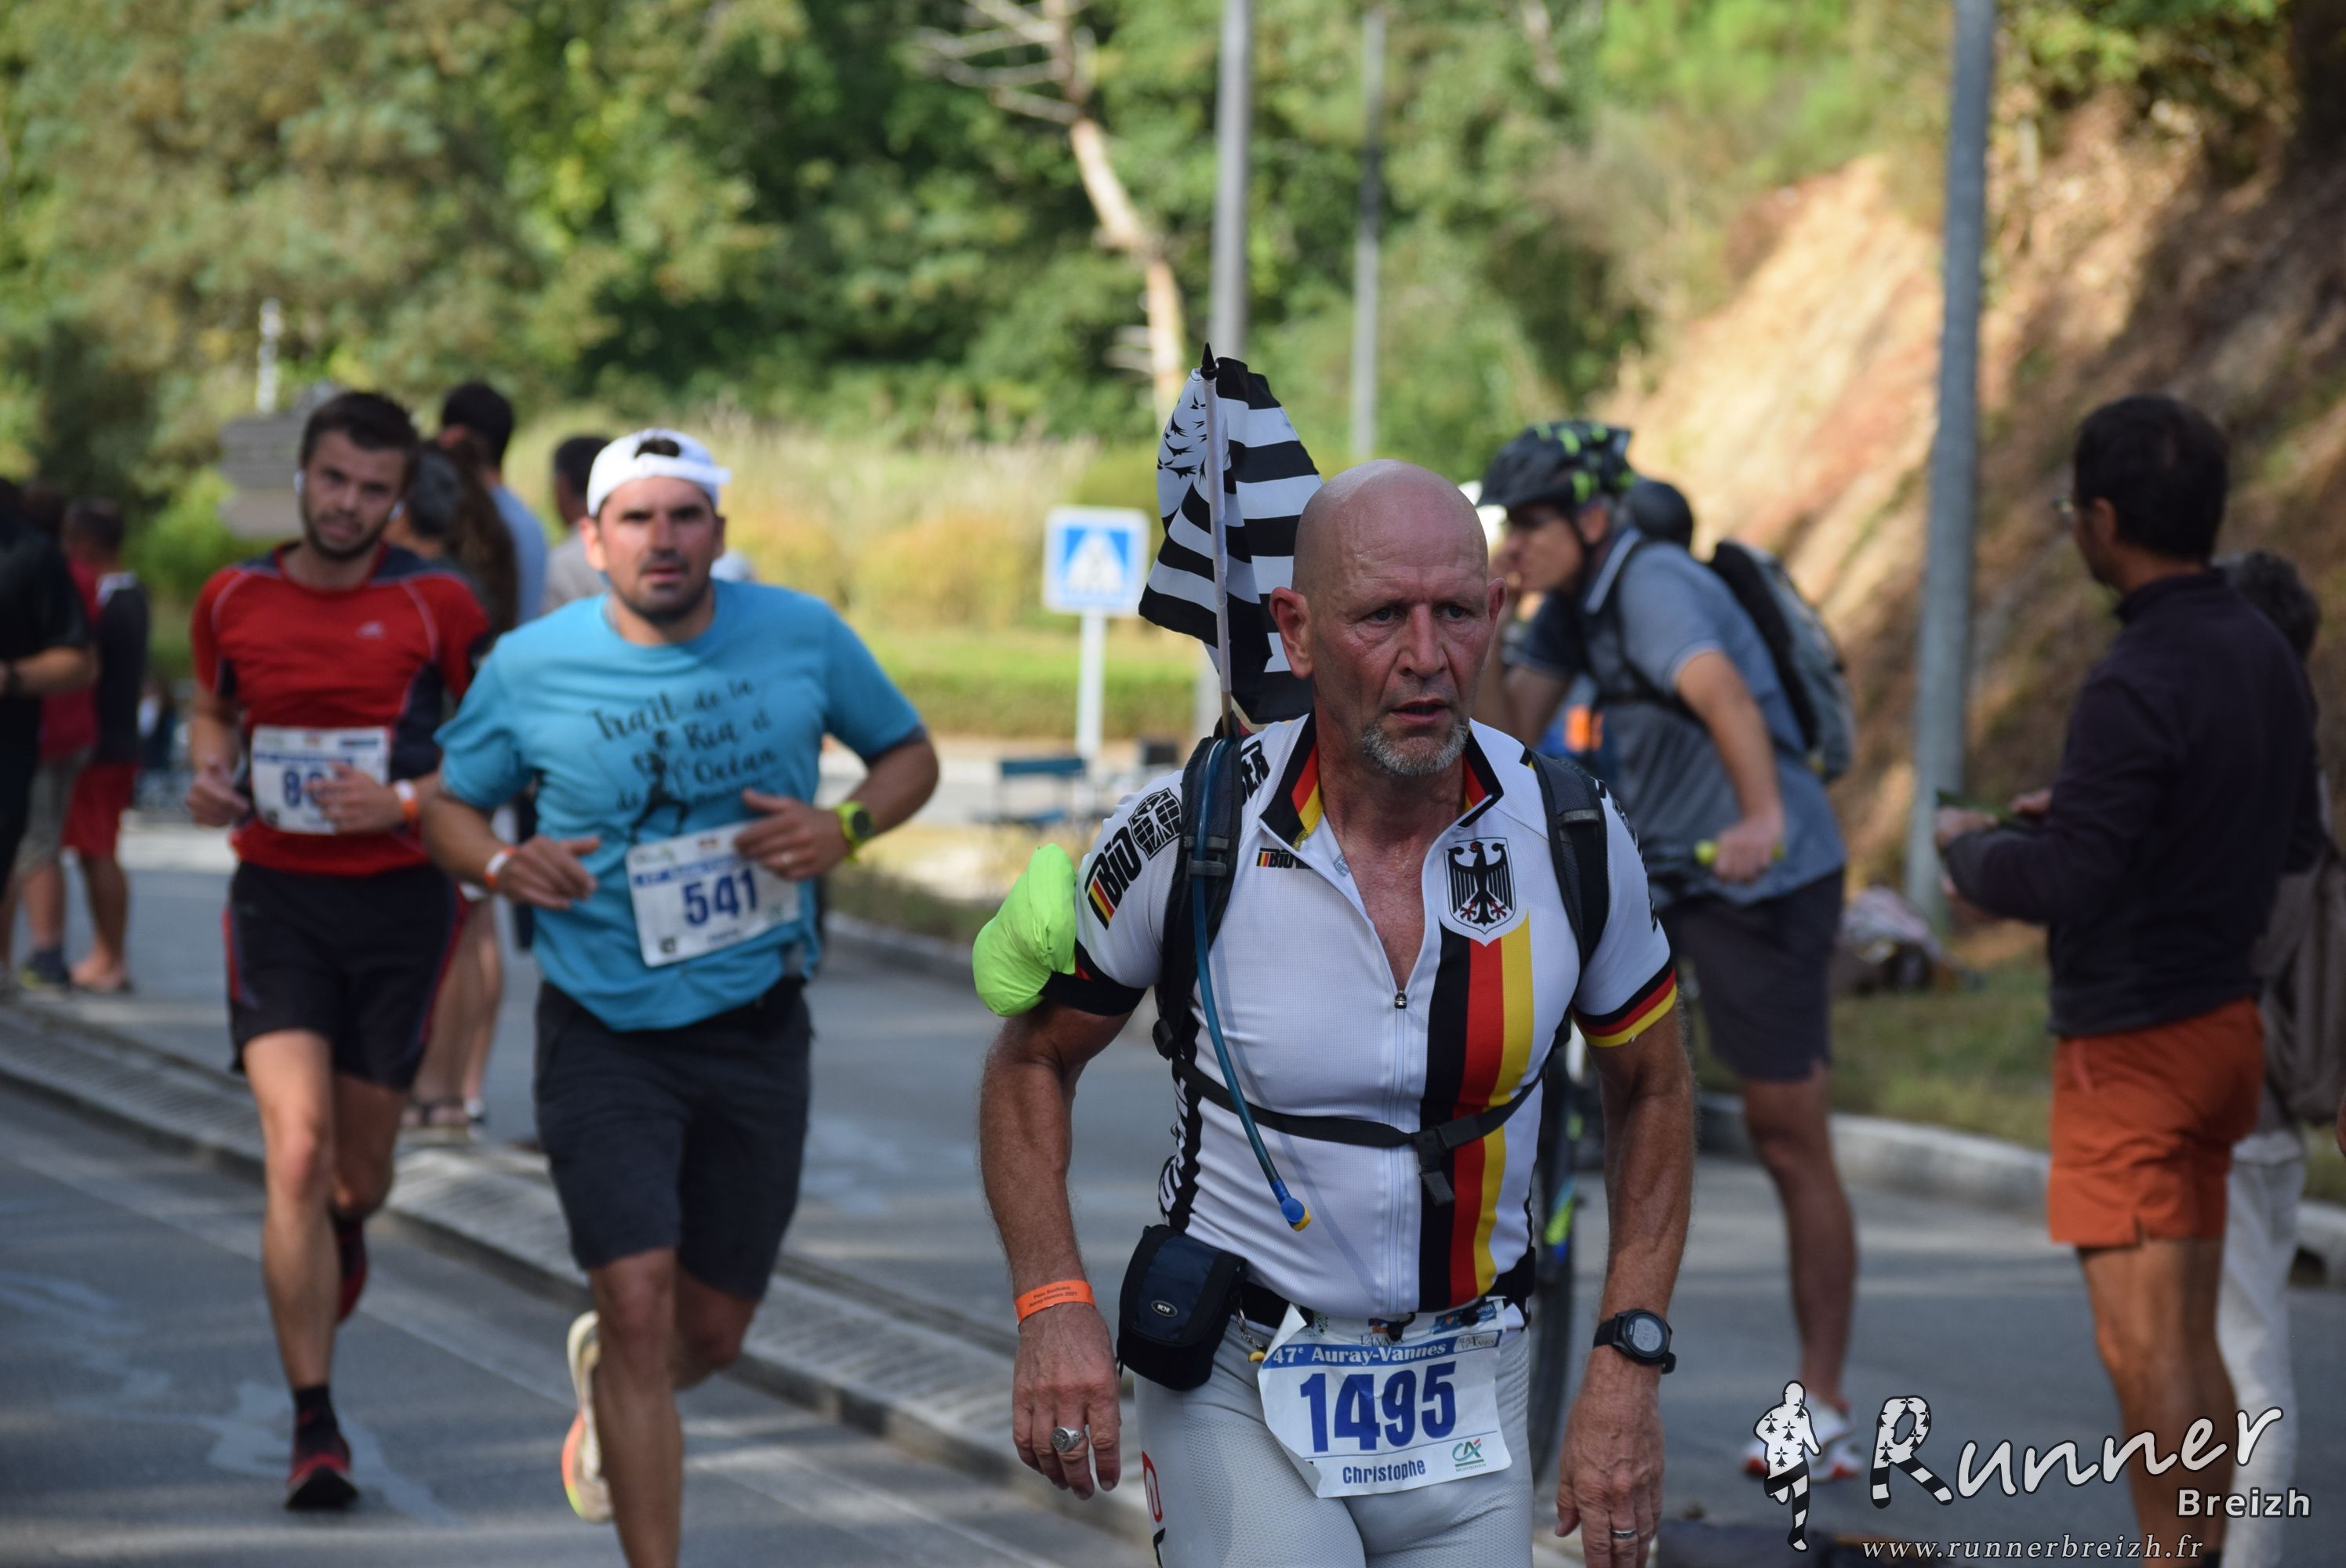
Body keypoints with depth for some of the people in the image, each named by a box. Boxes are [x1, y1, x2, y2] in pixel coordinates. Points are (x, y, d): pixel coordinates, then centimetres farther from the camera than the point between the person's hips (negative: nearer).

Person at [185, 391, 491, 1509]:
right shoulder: (232, 601, 3)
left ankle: (343, 1234, 53)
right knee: (296, 1149, -16)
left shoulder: (435, 606, -4)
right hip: (276, 900, 0)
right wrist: (209, 773, 0)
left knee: (358, 1168, 11)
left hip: (398, 901, 0)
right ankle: (315, 1429, -12)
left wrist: (404, 800, -15)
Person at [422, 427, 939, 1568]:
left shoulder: (802, 637, -2)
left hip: (757, 1031, 2)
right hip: (604, 1035, -2)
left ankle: (605, 1378, 49)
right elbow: (449, 802, 7)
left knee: (713, 1331, 11)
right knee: (640, 1294, -17)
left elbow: (910, 752, 10)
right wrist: (500, 865, -16)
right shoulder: (529, 668, -6)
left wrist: (848, 828, -11)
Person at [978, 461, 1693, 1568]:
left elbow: (1650, 1089, 9)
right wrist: (1052, 1306, -11)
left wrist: (1627, 1366, 0)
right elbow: (1032, 1062, 2)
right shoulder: (1185, 841, -13)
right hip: (1237, 1390, -3)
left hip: (1466, 1403, 3)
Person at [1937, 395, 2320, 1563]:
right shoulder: (2267, 656, 7)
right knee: (2193, 1337, 14)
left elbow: (2063, 887, -23)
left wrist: (1970, 848, -2)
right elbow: (2296, 840, 19)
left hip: (2132, 1041, -9)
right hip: (2229, 1018, 9)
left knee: (2141, 1346, -9)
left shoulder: (2136, 687, -21)